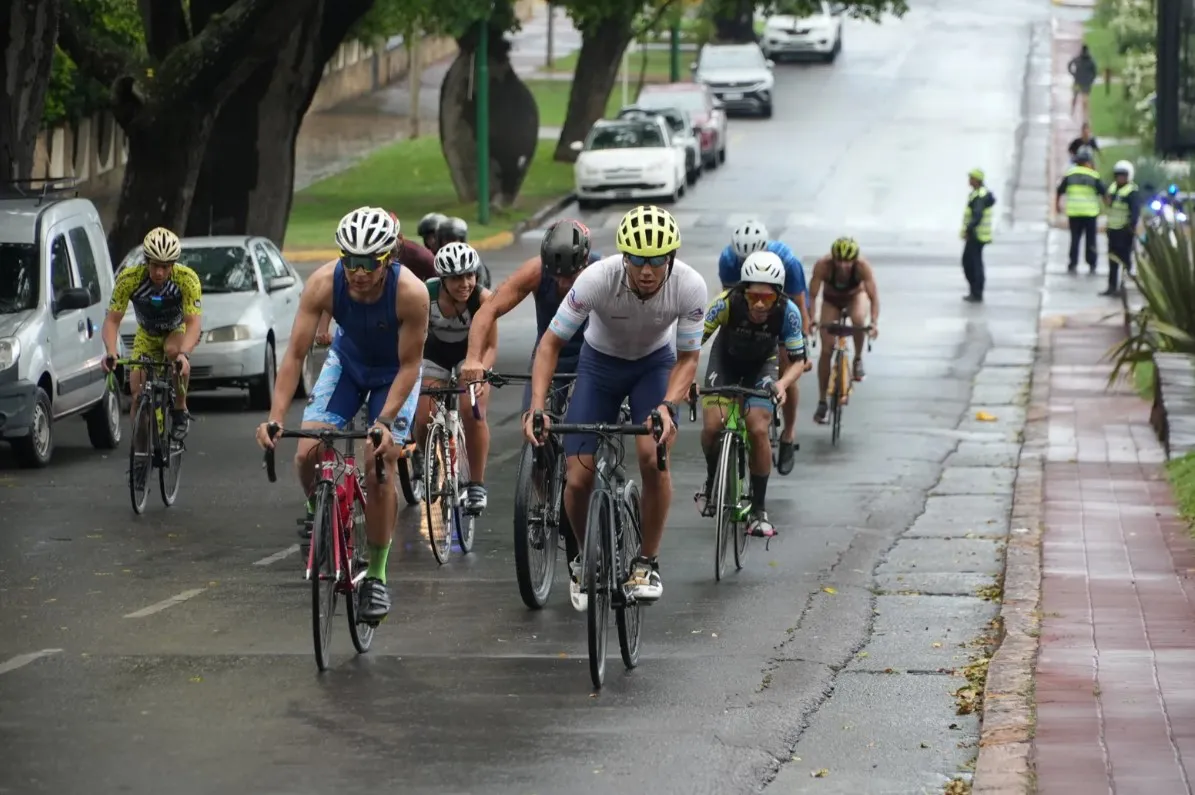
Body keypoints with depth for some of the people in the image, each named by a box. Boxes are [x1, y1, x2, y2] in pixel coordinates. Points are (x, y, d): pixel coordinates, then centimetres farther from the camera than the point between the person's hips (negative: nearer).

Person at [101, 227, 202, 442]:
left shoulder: (187, 279, -32)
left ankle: (180, 411, -18)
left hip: (178, 332, -2)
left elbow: (193, 323, -36)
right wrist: (111, 352, -45)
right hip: (147, 336, 2)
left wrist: (183, 354, -54)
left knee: (173, 350, -36)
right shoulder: (129, 279, -29)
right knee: (137, 391, -13)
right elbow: (112, 320, -27)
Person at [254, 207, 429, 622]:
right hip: (346, 362, 2)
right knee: (307, 454, -15)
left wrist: (384, 423, -36)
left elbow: (409, 365, -25)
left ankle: (376, 576, 1)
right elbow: (295, 354, -27)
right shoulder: (324, 284, -31)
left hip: (393, 373, -2)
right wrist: (275, 418, -36)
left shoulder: (410, 292, -36)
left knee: (379, 471, -14)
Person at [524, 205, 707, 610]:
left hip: (655, 363, 0)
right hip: (600, 363, 0)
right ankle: (585, 560, 21)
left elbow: (688, 357, -18)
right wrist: (537, 408, -36)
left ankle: (647, 562, -5)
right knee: (578, 479, -9)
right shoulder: (597, 279, -34)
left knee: (653, 455, -26)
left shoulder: (690, 287, -30)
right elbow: (551, 343, -24)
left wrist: (667, 406, -36)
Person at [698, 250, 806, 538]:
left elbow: (798, 360, -20)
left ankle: (759, 509, -4)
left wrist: (782, 384, -40)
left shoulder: (788, 312, -30)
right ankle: (711, 480, 13)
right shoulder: (727, 303, -34)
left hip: (762, 365, 0)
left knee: (758, 430, -18)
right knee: (713, 425, -19)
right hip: (726, 360, 0)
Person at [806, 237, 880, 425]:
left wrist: (874, 323, -49)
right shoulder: (823, 266, -34)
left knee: (858, 318, -37)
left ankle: (858, 359, -8)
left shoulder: (863, 267, -34)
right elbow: (812, 295, -32)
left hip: (855, 296, -1)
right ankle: (822, 402, 1)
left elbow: (874, 297, -35)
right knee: (826, 350, -9)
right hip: (832, 301, 1)